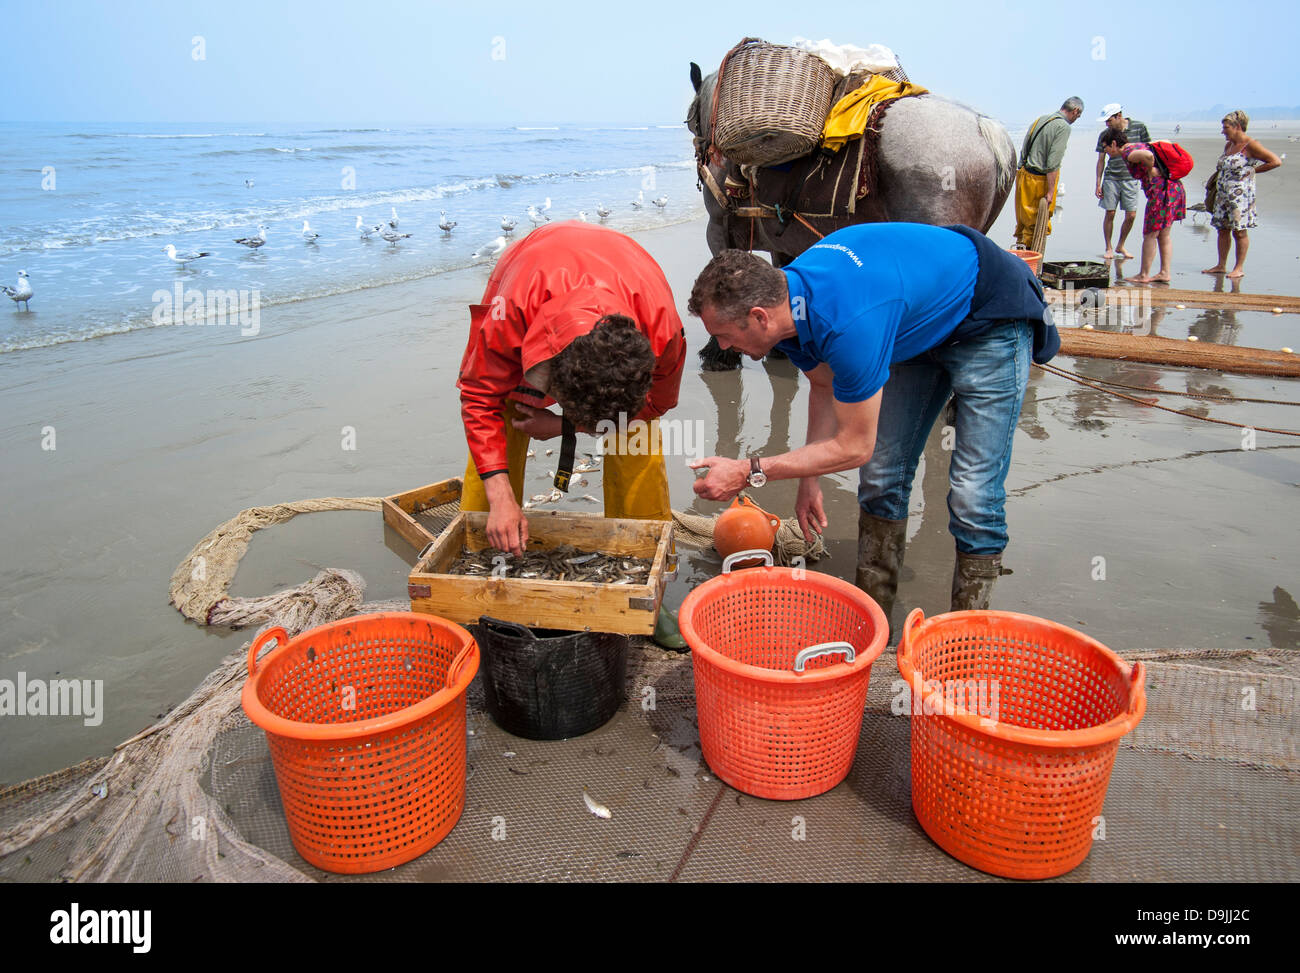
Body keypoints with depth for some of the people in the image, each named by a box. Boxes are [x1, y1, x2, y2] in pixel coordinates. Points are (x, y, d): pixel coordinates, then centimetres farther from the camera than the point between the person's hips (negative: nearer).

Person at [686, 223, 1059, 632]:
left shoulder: (849, 324, -42)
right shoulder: (786, 299, -15)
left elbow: (854, 447, -29)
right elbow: (826, 386, 3)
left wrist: (749, 472, -25)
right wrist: (809, 479, -1)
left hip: (992, 322, -8)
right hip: (923, 324, 8)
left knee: (973, 497, -12)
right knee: (882, 476, 6)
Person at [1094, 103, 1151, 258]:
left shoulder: (1139, 128, 0)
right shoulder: (1105, 134, 2)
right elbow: (1101, 160, 7)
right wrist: (1098, 184, 3)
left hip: (1131, 178, 0)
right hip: (1111, 178, 0)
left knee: (1131, 215, -1)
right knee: (1110, 213, -2)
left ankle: (1120, 246, 17)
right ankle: (1108, 248, 11)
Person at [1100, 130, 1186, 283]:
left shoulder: (1127, 153, -11)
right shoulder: (1138, 145, 19)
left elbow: (1148, 155, -31)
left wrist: (1151, 170, -14)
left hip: (1161, 190, -9)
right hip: (1175, 186, 9)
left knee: (1149, 235, 1)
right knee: (1163, 236, 15)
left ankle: (1144, 275, 8)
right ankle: (1165, 273, 17)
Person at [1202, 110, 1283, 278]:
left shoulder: (1250, 145, -10)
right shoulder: (1228, 146, 14)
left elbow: (1276, 161, -10)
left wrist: (1253, 170, -6)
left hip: (1240, 195, -8)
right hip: (1223, 195, 8)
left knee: (1239, 231, -3)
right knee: (1222, 230, 9)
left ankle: (1239, 268, 3)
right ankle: (1221, 265, 16)